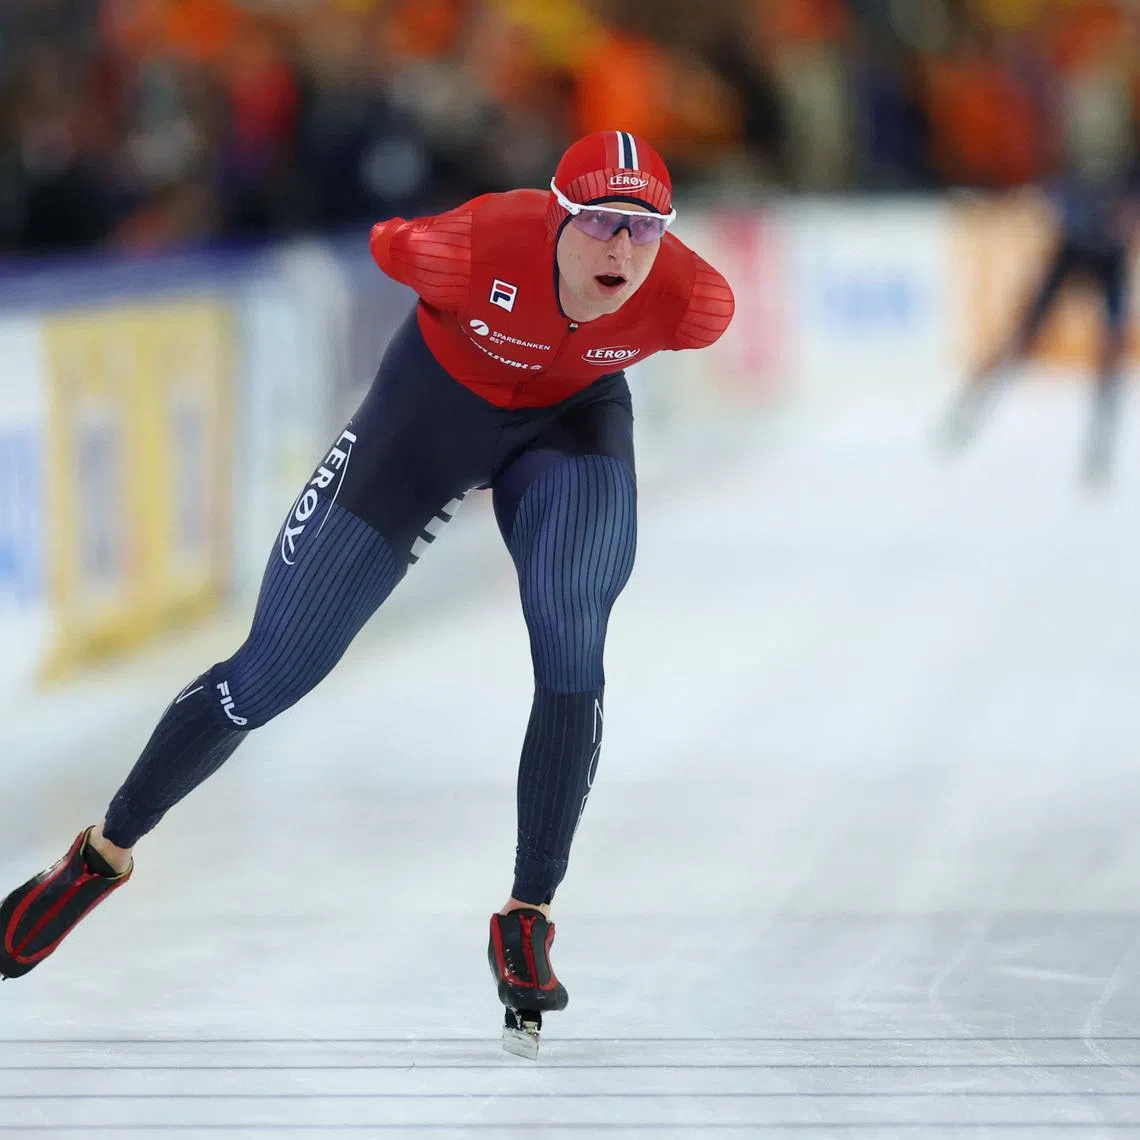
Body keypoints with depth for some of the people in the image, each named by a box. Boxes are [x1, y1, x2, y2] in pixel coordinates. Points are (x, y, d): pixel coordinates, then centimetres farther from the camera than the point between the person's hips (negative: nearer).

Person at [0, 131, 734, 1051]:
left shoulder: (694, 301, -31)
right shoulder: (480, 246, -38)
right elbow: (388, 247, -12)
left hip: (574, 417, 2)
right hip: (437, 404, -1)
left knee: (572, 649, -26)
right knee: (273, 671, 1)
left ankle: (528, 919, -12)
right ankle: (104, 855, 21)